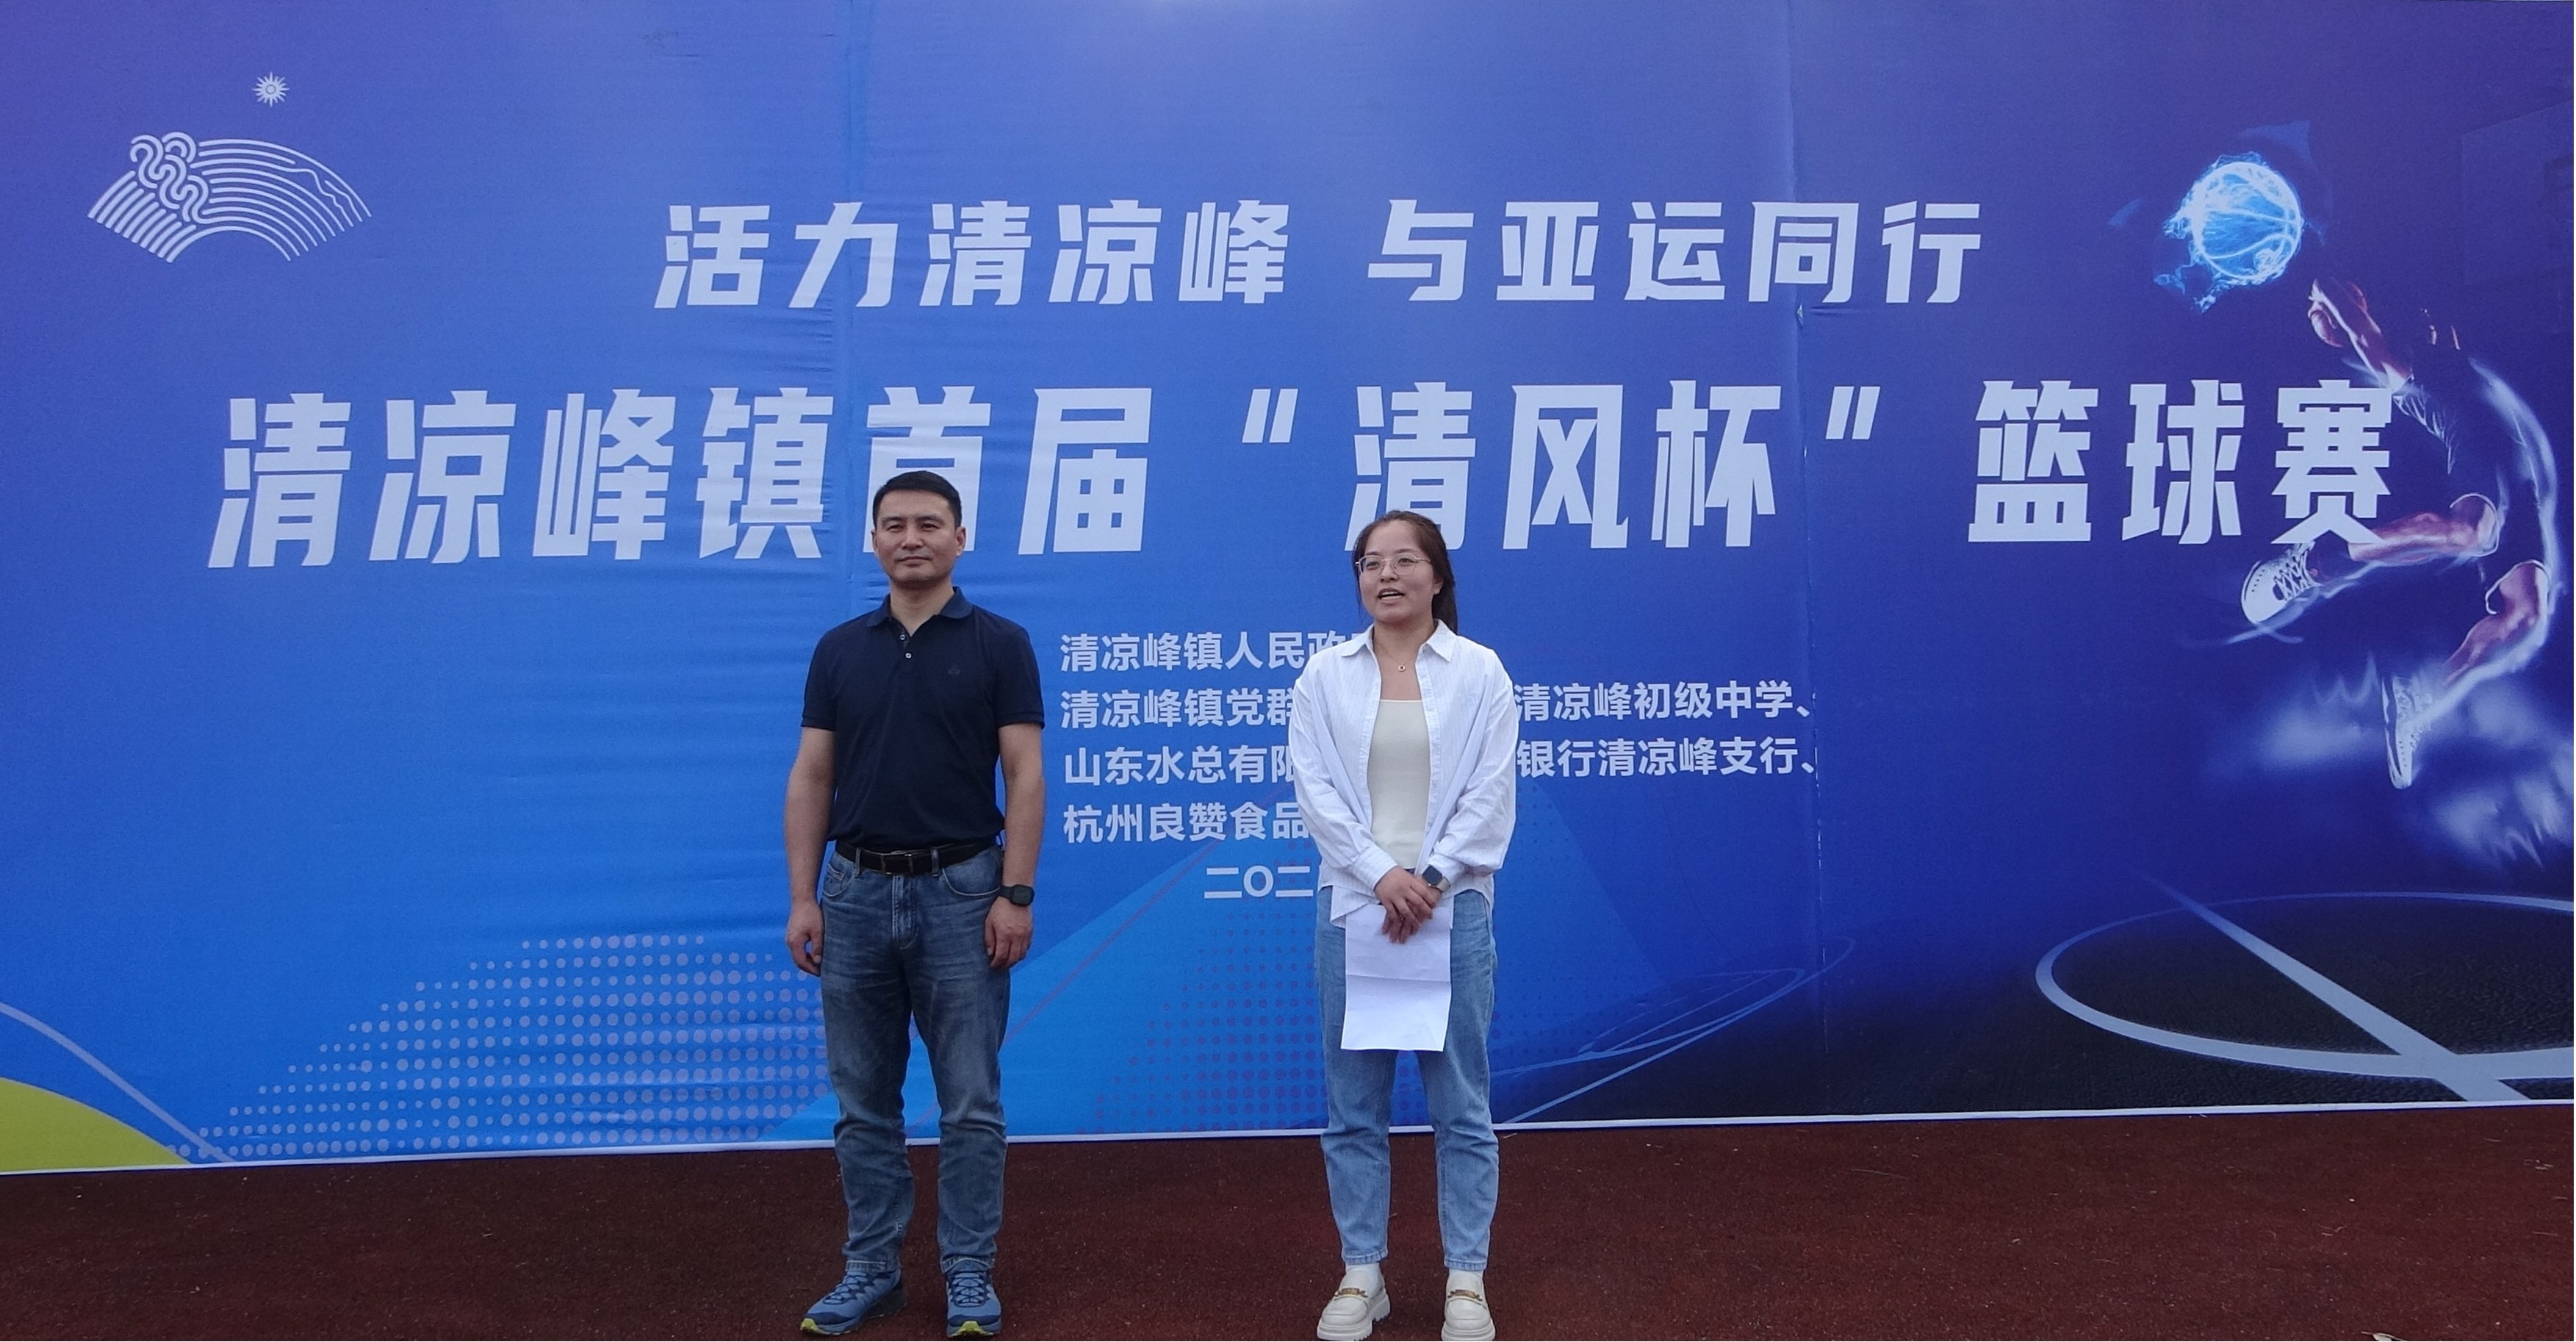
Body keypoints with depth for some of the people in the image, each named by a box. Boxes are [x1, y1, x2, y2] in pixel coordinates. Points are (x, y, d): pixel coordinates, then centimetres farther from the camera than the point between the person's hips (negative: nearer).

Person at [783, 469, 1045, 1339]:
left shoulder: (999, 645, -2)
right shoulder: (839, 650, 7)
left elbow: (1024, 778, -6)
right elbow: (810, 779, 6)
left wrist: (1015, 893, -13)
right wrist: (802, 897, -1)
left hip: (961, 889, -3)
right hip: (856, 891, 3)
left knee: (970, 1101, 3)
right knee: (864, 1100, 10)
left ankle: (969, 1271, 15)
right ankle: (871, 1267, 21)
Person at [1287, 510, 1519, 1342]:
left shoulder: (1478, 671, 3)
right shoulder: (1325, 674, 5)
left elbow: (1491, 793, -3)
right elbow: (1315, 787, -3)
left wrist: (1431, 879, -13)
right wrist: (1381, 875, -14)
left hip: (1453, 907, -1)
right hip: (1354, 907, 1)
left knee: (1461, 1103, 4)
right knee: (1353, 1105, 7)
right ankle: (1361, 1275, 18)